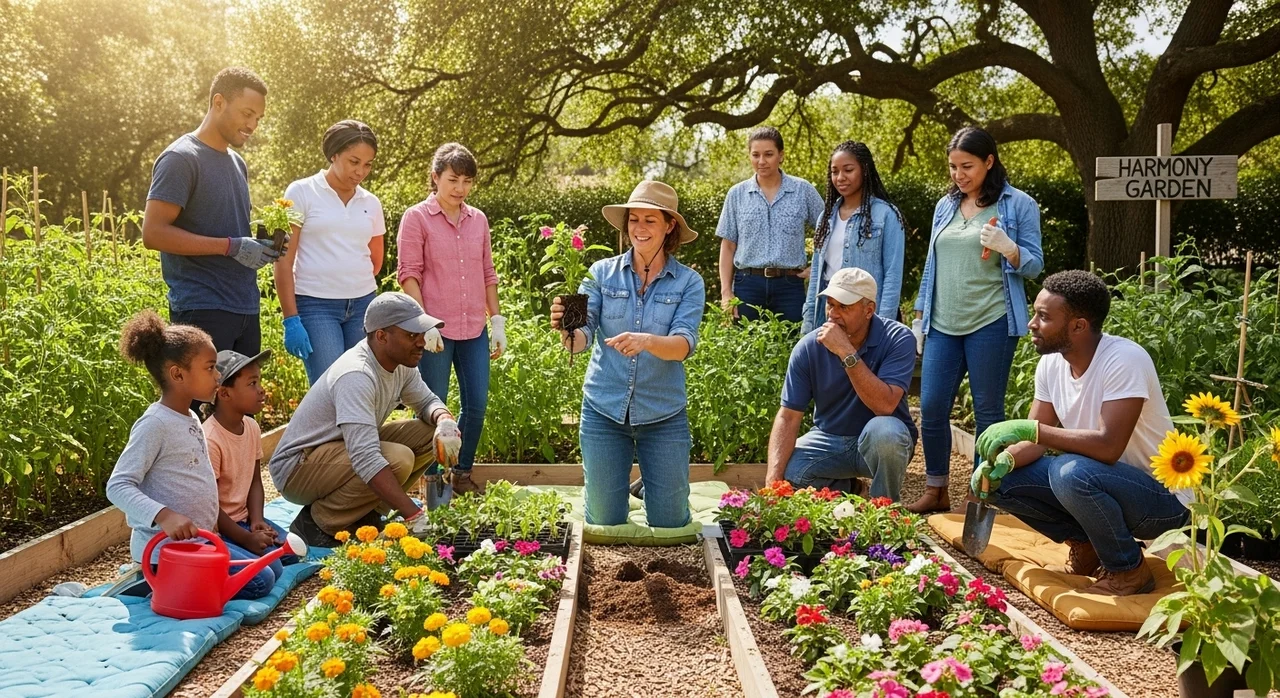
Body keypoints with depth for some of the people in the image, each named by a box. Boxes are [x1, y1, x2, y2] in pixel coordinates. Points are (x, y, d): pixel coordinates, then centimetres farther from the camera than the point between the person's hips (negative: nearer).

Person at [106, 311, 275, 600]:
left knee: (271, 567, 14)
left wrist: (210, 524, 12)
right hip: (165, 544, -10)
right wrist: (164, 516, -34)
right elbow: (118, 486, -21)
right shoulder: (154, 424, -17)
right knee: (259, 581, -13)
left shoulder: (191, 420, 12)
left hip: (198, 538, 10)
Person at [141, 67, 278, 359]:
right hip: (203, 311, -8)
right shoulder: (181, 159, -8)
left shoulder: (237, 163, 18)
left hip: (246, 308, 8)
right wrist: (231, 246, -18)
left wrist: (260, 241, 4)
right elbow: (154, 233, -16)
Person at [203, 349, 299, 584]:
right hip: (216, 527, -8)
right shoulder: (210, 440, -23)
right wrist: (247, 539, -21)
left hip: (242, 518, 8)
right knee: (268, 572, -19)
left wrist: (257, 521, -6)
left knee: (290, 551, -6)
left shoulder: (251, 427, 2)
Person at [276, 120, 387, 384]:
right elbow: (284, 261, -4)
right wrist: (291, 319, -9)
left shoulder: (371, 203, 10)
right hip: (316, 304, -4)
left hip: (363, 304, 4)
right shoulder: (301, 193, -1)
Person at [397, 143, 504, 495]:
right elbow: (408, 274, -6)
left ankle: (462, 475, 23)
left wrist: (497, 321, 11)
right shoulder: (417, 218, -2)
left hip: (474, 330, 5)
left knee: (477, 404, 7)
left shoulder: (478, 219, 12)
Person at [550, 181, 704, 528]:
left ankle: (650, 487, 42)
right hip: (604, 411, 1)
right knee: (604, 522, 9)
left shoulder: (688, 283, -3)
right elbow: (583, 337, -10)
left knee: (670, 524, 9)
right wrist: (567, 330, -33)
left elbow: (684, 345, -17)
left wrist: (646, 341, -37)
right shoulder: (602, 273, -1)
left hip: (664, 416, 0)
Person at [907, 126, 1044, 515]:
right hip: (942, 325, 5)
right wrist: (919, 317, 15)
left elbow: (1034, 266, -1)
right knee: (931, 408, 2)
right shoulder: (945, 206, 14)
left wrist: (1006, 248, -21)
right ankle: (936, 491, 16)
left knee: (988, 411, 3)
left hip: (990, 323, -4)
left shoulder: (1018, 205, 0)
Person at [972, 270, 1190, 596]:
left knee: (1072, 472, -36)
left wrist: (1030, 429, -36)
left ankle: (1129, 570, -10)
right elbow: (1036, 439, 1)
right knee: (1002, 480, -8)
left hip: (1162, 497, -7)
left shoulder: (1125, 360, -25)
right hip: (1092, 482, 7)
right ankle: (1087, 546, 10)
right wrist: (1003, 461, -20)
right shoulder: (1051, 363, -2)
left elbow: (1108, 446, -34)